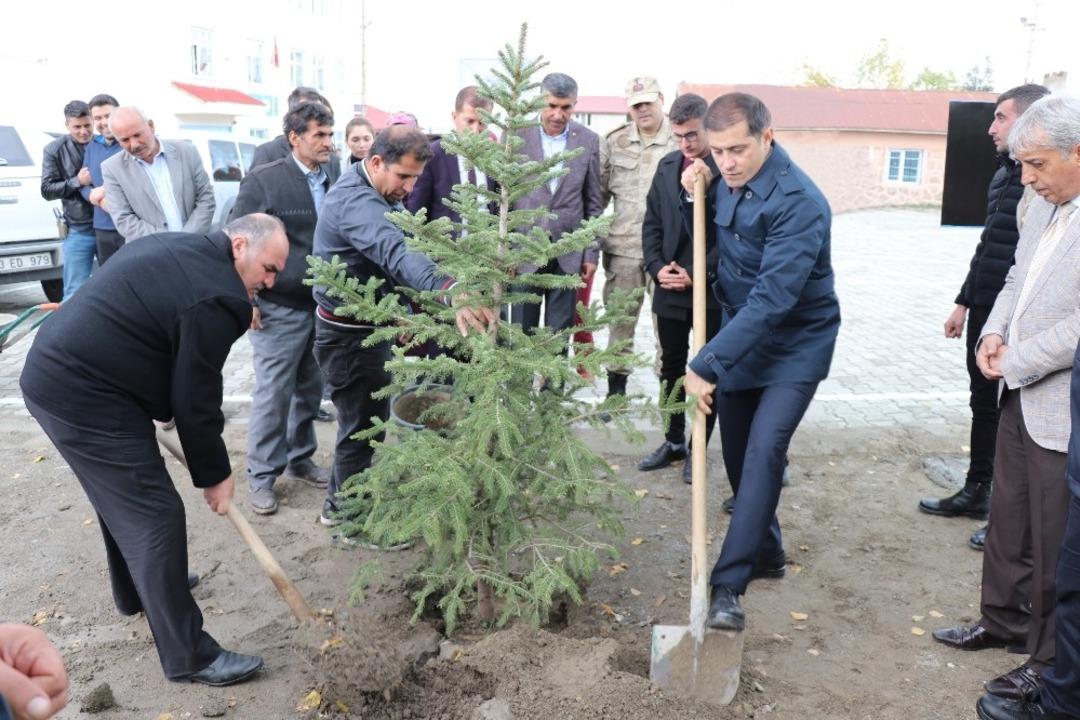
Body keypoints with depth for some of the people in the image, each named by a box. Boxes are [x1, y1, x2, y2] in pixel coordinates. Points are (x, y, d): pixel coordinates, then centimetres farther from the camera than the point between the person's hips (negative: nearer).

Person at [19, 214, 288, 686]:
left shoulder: (179, 249, 11)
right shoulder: (216, 297, -19)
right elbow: (195, 400, -14)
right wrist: (214, 474, -1)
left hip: (55, 372, 11)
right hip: (84, 397, -11)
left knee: (123, 494, 26)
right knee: (155, 518, -4)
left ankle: (135, 592, 47)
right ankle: (189, 657, 5)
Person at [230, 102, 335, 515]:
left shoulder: (333, 183, 4)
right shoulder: (263, 181, -7)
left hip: (323, 306, 5)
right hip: (279, 309, -4)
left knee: (310, 390, 14)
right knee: (273, 394, 2)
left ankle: (299, 459, 32)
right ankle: (261, 476, 16)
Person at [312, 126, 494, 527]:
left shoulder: (380, 192, 6)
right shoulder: (355, 201, -28)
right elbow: (396, 253, -47)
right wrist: (450, 291, -63)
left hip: (371, 324, 10)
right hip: (348, 333, -10)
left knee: (370, 417, 21)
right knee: (362, 423, 4)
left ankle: (339, 503, 37)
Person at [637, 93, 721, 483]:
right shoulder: (667, 166, 7)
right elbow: (652, 223, 10)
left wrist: (696, 274, -17)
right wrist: (657, 268, -5)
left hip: (711, 291, -5)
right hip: (669, 289, 6)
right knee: (671, 369, 15)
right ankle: (673, 441, 30)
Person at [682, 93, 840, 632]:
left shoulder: (799, 202, -26)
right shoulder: (728, 185, -2)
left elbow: (772, 299, -33)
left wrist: (706, 366, -35)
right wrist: (693, 196, -5)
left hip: (795, 345, -7)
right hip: (740, 335, 7)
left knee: (763, 452, -17)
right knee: (736, 451, 12)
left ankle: (729, 585, -12)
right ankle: (767, 552, 31)